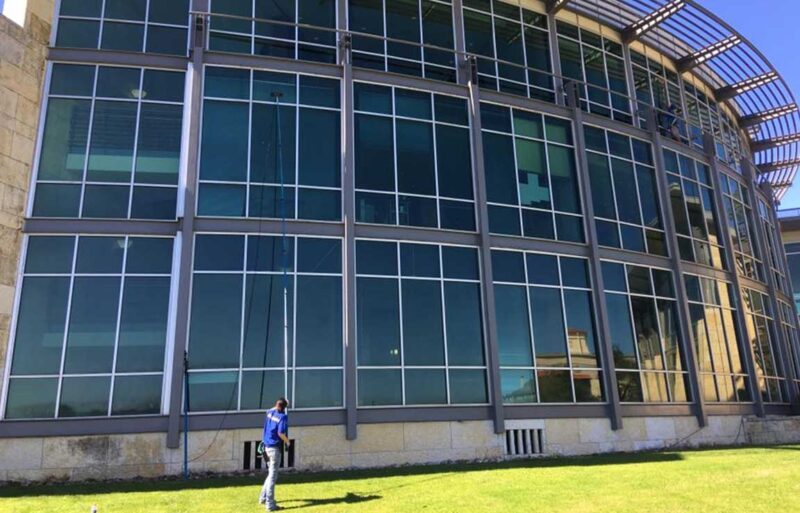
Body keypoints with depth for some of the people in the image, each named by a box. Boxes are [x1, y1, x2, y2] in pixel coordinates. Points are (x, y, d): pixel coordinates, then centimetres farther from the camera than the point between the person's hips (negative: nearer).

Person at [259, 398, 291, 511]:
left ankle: (263, 498, 31)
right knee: (272, 476, -4)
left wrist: (280, 403, 35)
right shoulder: (283, 416, -13)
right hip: (275, 448, -8)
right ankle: (270, 504, -3)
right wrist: (288, 442, -7)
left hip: (266, 447, 8)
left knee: (271, 473, 23)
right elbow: (280, 433, -22)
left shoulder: (270, 412, 7)